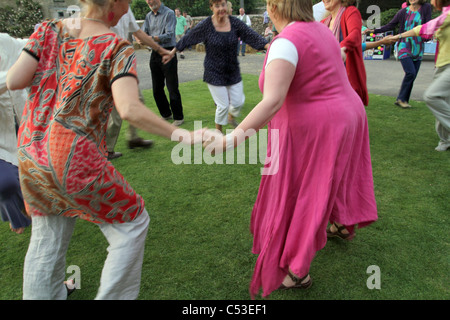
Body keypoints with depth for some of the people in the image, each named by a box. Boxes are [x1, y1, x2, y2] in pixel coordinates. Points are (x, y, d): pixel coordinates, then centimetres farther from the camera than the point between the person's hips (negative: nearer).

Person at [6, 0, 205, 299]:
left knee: (46, 239, 25)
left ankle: (44, 292, 46)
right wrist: (181, 134, -25)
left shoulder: (50, 31, 5)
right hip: (76, 162, -6)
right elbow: (130, 110, -26)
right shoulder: (117, 49, -10)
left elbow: (13, 81, -1)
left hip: (32, 158, 7)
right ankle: (113, 295, 26)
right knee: (132, 224, 15)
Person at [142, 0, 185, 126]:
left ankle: (178, 117, 6)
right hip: (155, 54, 7)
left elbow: (169, 35, -18)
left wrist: (151, 38, -29)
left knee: (172, 88, -6)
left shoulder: (169, 14, -8)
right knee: (157, 88, 11)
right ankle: (166, 114, 26)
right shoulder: (149, 16, 13)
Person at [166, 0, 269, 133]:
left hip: (233, 71, 4)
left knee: (238, 102, 5)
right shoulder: (206, 25, -11)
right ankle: (218, 130, 24)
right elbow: (187, 39, -1)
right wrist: (173, 52, 6)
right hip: (214, 72, -3)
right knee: (223, 105, -2)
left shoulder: (235, 22, -4)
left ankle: (231, 117, 42)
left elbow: (252, 35, -7)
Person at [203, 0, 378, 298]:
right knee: (335, 176, 30)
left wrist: (235, 137, -41)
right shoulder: (321, 29, 5)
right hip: (348, 114, 9)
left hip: (312, 131, -9)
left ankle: (298, 272, 19)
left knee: (299, 197, 4)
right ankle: (345, 225, 57)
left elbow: (272, 102, -34)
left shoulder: (286, 41, -21)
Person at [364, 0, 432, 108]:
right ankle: (401, 99, -3)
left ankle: (404, 100, 11)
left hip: (418, 49, 3)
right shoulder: (403, 12, 0)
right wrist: (374, 30, -5)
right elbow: (390, 26, 3)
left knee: (413, 76, 2)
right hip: (404, 48, -3)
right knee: (410, 73, -16)